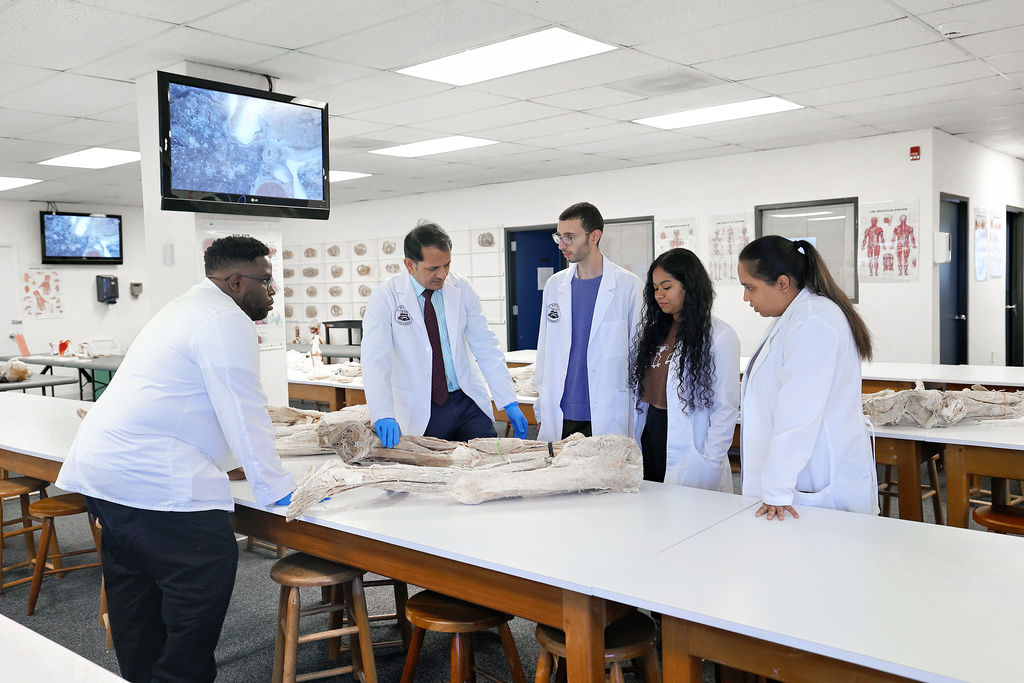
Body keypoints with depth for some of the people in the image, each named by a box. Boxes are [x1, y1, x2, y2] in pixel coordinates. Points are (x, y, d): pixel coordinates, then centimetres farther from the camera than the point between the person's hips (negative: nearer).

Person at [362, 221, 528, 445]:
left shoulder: (461, 289, 0)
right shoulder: (385, 297, -9)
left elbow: (486, 348, 2)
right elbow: (375, 360, -17)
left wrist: (510, 403, -4)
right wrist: (383, 416, -31)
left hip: (469, 403, 3)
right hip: (420, 414, -2)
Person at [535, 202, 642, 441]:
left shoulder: (628, 285, -4)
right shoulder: (554, 284, 9)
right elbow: (544, 349, 13)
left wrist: (637, 421, -3)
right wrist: (541, 406, 11)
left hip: (607, 419, -4)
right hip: (558, 417, 4)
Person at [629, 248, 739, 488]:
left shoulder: (719, 336, -8)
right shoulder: (652, 330, 12)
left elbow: (726, 407, -10)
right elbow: (638, 391, 11)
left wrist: (710, 461, -13)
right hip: (649, 439, 6)